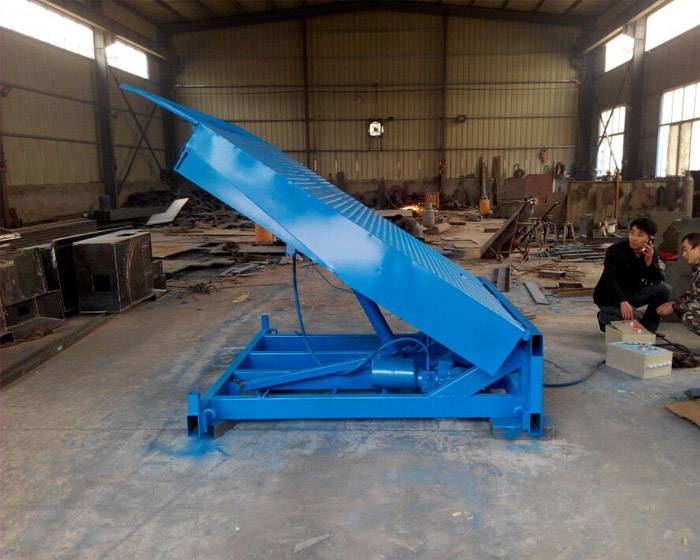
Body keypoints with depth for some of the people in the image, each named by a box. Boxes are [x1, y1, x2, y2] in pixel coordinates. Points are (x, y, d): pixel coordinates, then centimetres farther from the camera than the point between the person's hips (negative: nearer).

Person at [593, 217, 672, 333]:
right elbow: (609, 279, -31)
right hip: (609, 297, -6)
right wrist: (623, 302, -44)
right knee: (634, 317, -29)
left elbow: (658, 281, -10)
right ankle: (604, 318, 2)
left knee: (664, 289, -13)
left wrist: (649, 261, -26)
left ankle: (647, 328, -2)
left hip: (632, 293, 6)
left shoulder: (652, 253, -3)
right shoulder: (615, 250, -20)